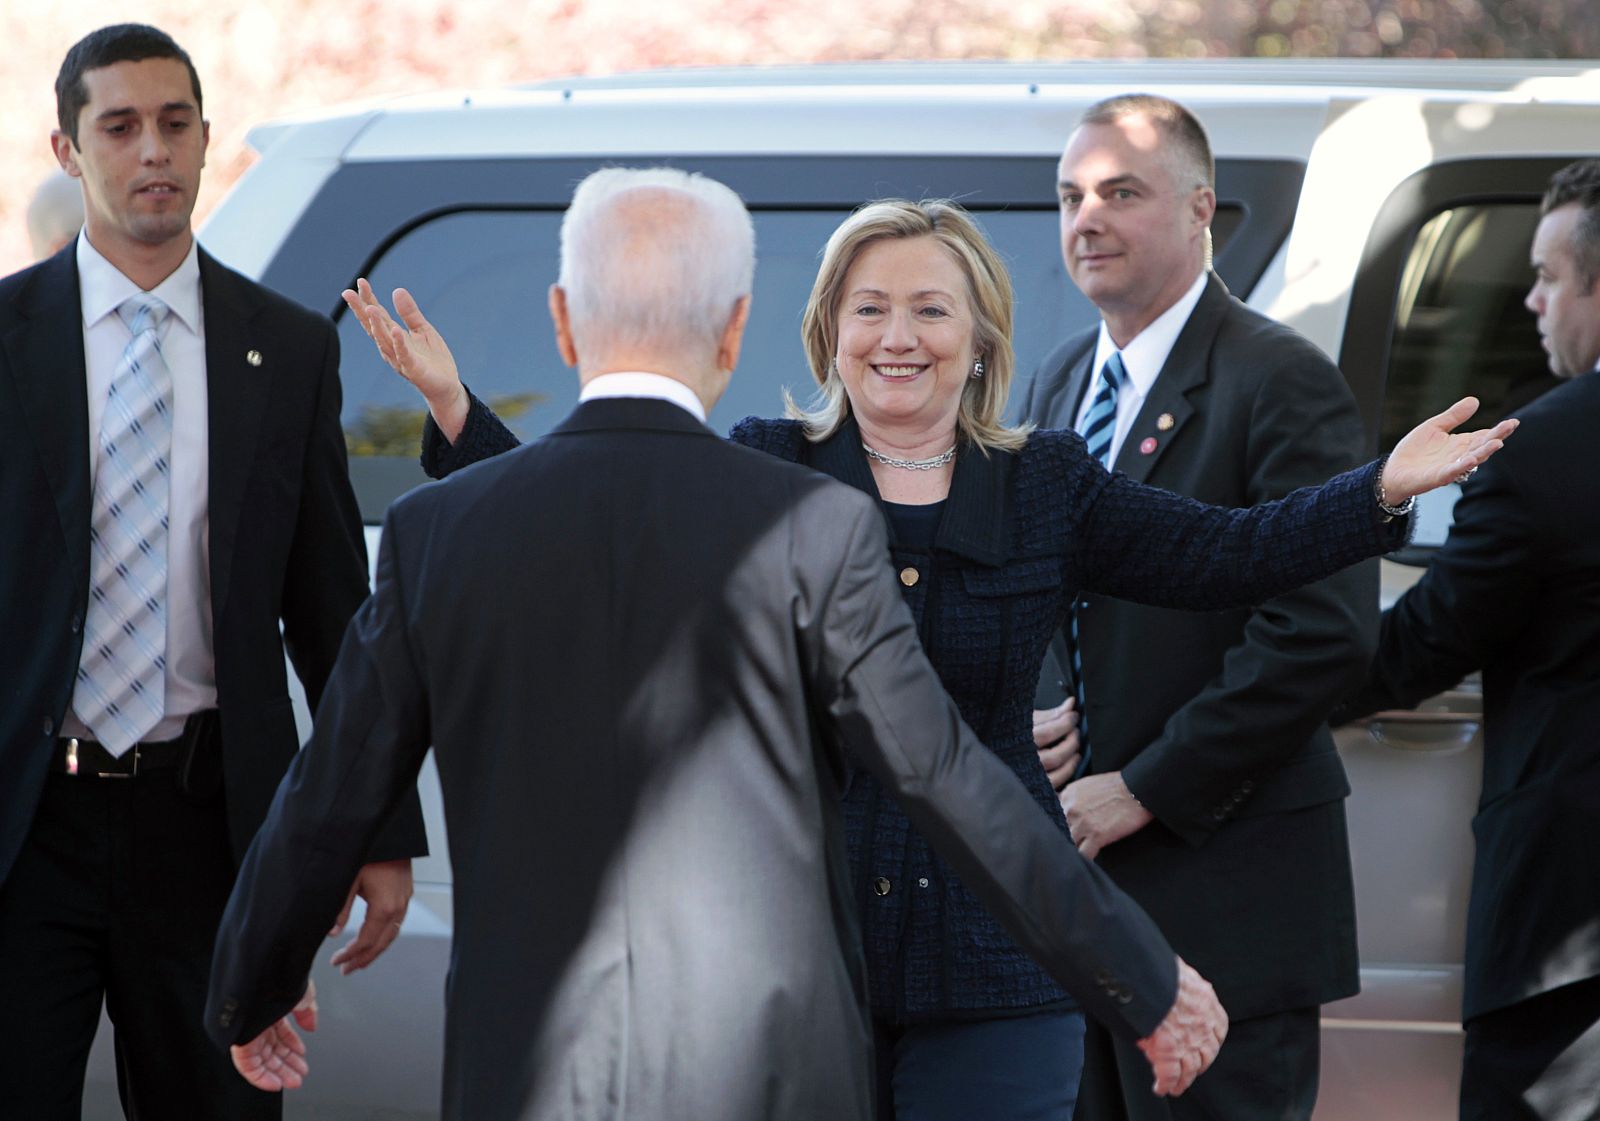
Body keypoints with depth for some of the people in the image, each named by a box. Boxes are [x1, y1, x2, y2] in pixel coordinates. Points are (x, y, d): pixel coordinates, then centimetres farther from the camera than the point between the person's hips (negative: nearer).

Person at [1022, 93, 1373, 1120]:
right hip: (1081, 877, 7)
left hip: (1223, 883, -7)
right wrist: (1041, 707, 2)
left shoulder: (1282, 382, -10)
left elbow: (1325, 635, -19)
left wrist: (1146, 788, -17)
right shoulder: (1061, 381, 16)